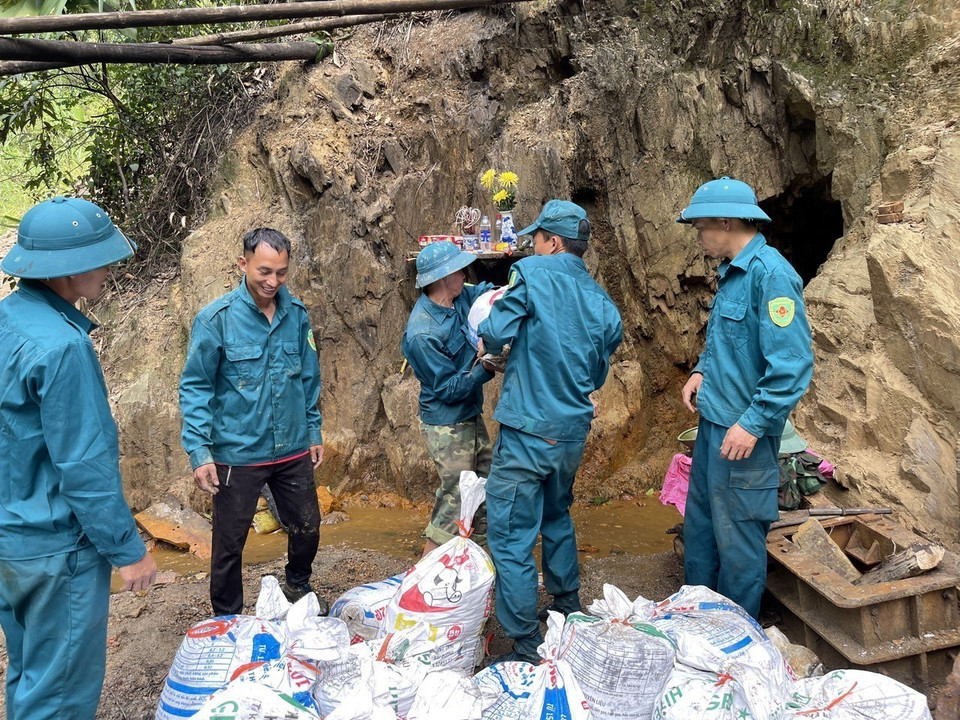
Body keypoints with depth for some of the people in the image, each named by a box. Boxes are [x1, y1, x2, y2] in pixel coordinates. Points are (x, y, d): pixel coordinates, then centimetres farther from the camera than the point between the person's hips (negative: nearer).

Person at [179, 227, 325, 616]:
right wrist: (199, 452, -15)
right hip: (237, 454, -4)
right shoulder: (216, 319, -13)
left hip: (293, 450, 4)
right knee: (229, 543, 10)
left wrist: (314, 431, 12)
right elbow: (195, 388, -9)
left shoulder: (297, 313, -1)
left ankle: (297, 586, 48)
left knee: (307, 528, 18)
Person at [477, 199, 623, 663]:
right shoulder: (602, 304, 7)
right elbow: (597, 375, 13)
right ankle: (568, 609, 40)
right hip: (574, 430, 7)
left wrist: (488, 341, 8)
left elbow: (495, 334, -14)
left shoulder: (534, 273, -11)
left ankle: (526, 647, 5)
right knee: (556, 516, 27)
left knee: (511, 535, 0)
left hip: (529, 429, -7)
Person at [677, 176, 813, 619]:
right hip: (713, 421, 9)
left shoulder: (771, 274, -19)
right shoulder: (731, 271, 10)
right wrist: (702, 371, 7)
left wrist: (753, 423, -24)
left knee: (737, 542, 6)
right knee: (699, 528, 20)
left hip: (743, 434, -9)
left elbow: (791, 363, -24)